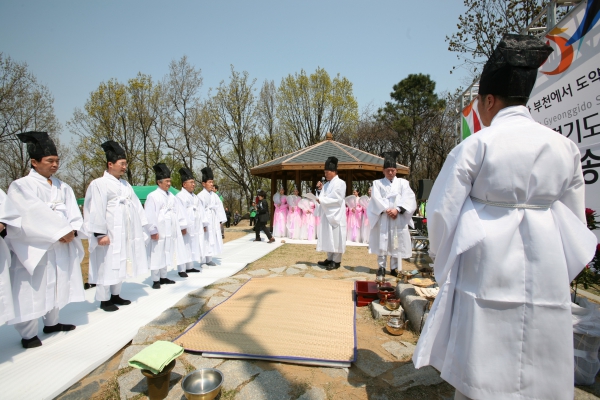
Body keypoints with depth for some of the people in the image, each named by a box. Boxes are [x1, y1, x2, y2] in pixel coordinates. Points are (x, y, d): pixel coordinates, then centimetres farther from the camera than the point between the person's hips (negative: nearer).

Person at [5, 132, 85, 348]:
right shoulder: (21, 186, -7)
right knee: (32, 291, 1)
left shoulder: (63, 187, 8)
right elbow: (32, 215, -18)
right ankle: (28, 334, 16)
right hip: (35, 249, -5)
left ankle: (51, 323, 32)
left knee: (57, 286, 15)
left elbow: (73, 213, 2)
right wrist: (60, 231, -19)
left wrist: (71, 231, -15)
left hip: (61, 248, 5)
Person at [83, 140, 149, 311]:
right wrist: (100, 233, -19)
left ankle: (115, 295, 28)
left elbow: (135, 206, 14)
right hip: (108, 234, -7)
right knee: (107, 266, 2)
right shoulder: (99, 184, -10)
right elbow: (96, 211, -15)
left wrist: (143, 226, 10)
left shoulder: (125, 185, 13)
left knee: (120, 265, 15)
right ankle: (104, 300, 15)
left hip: (125, 234, 8)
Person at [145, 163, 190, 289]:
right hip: (159, 232, -7)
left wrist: (183, 226, 11)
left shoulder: (171, 196, 12)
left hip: (171, 232, 7)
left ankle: (163, 277, 27)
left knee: (166, 254, 15)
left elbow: (178, 211, 13)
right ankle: (155, 280, 11)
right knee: (157, 256, 1)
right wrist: (153, 231, -17)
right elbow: (150, 216, -14)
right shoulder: (153, 196, -10)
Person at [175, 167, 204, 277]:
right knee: (184, 247, -4)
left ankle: (189, 267, 23)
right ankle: (181, 270, 4)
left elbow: (200, 211, 13)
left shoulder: (195, 197, 15)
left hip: (195, 227, 8)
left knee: (193, 246, 12)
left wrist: (203, 224, 8)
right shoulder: (179, 196, -10)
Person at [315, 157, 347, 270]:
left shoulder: (340, 183, -8)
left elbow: (336, 199, -17)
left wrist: (322, 200, -17)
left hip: (336, 215, -8)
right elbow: (323, 197, 13)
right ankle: (330, 259, 18)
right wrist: (319, 199, -8)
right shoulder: (327, 185, 17)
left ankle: (336, 261, 4)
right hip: (327, 215, 8)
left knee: (335, 238, -3)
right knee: (328, 238, 10)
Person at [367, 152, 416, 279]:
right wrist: (386, 210, -17)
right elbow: (376, 198, -4)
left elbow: (408, 198, -1)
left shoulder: (402, 183, 12)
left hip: (399, 218, 1)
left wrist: (397, 209, -16)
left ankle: (394, 267, 14)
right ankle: (382, 267, 5)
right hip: (383, 218, -1)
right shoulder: (377, 183, 10)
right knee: (382, 242, -3)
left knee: (397, 243, 4)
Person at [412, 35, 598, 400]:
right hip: (546, 272, 5)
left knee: (478, 370, 10)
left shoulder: (476, 145, -9)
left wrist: (445, 265, 8)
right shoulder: (564, 146, 5)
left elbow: (443, 210, -7)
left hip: (485, 265, -4)